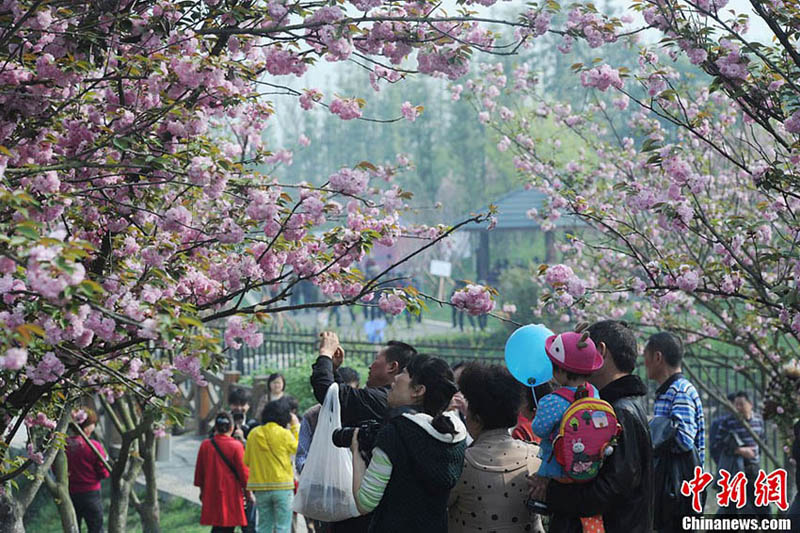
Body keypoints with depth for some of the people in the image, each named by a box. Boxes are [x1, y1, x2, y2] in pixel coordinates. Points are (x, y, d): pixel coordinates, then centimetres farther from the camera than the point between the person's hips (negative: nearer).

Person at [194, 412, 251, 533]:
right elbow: (243, 471, -7)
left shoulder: (205, 445, 1)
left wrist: (202, 490, 22)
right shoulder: (236, 446, -10)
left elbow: (199, 470, 9)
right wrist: (248, 491, 7)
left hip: (211, 494, 4)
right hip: (231, 495, -4)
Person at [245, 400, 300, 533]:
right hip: (282, 486, -4)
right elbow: (298, 449, 6)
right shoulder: (284, 434, -9)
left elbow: (247, 461, 7)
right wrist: (295, 427, 12)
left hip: (260, 487, 4)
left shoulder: (253, 433, 3)